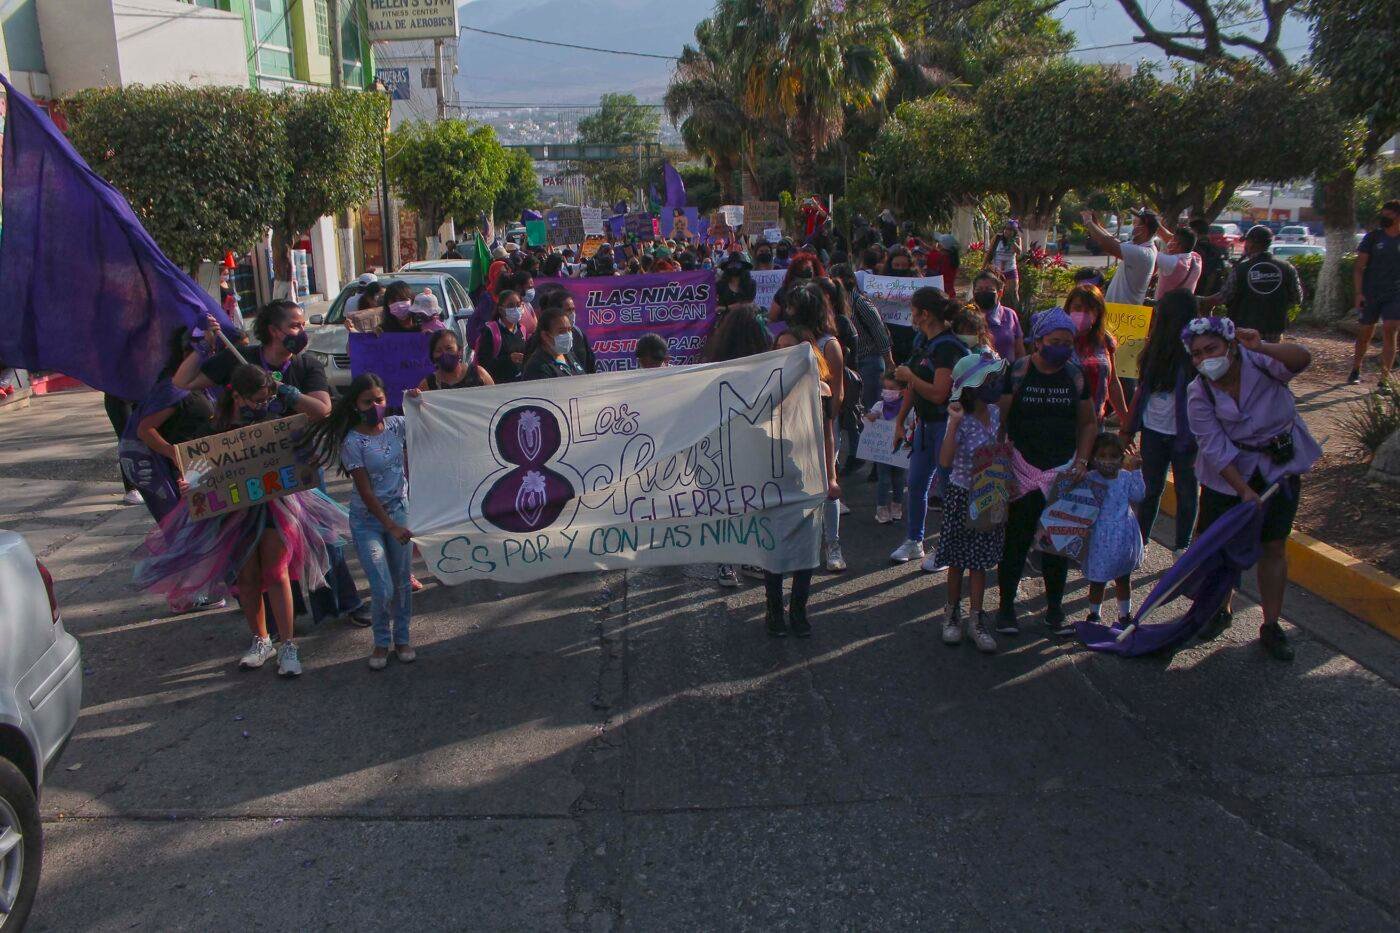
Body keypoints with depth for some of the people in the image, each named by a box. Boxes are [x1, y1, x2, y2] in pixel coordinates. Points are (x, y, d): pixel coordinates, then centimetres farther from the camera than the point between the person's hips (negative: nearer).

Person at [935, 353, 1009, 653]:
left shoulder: (997, 414, -2)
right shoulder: (961, 421, -18)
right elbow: (945, 462, -30)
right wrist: (953, 424, -36)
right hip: (961, 496, -4)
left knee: (980, 560, 9)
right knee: (958, 560, 8)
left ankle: (975, 619, 16)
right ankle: (953, 612, 25)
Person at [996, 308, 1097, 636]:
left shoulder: (1076, 376, 5)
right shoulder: (1017, 372, -5)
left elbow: (1089, 423, 14)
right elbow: (999, 419, -4)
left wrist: (1081, 461, 3)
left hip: (1063, 473, 3)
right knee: (1016, 541, 2)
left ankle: (1055, 608, 21)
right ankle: (1006, 606, 15)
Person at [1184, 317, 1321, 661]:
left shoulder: (1260, 363, -17)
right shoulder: (1199, 394, -16)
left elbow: (1302, 359, -37)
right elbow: (1215, 448, -18)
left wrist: (1262, 347, -54)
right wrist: (1243, 490, -23)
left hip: (1280, 467, -1)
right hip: (1229, 471, 1)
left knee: (1274, 546, 5)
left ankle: (1271, 626, 16)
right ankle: (1221, 608, 31)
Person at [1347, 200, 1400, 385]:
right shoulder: (1373, 236, 1)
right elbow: (1359, 267, -1)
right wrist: (1359, 293, -10)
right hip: (1370, 294, 0)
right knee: (1364, 334, 9)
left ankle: (1385, 377, -9)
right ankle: (1355, 371, 28)